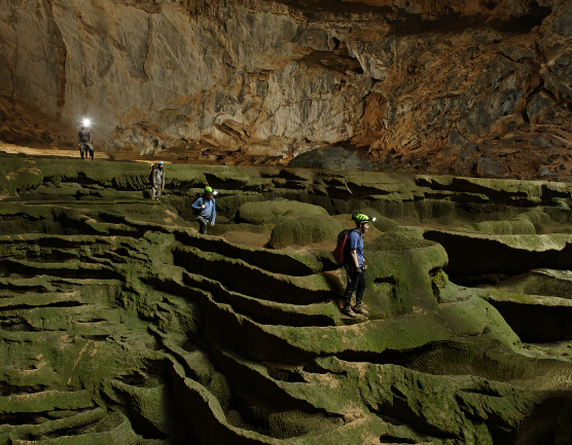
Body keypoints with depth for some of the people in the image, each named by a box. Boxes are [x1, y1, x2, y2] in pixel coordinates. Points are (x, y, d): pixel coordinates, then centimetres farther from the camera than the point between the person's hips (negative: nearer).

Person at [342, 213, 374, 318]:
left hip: (359, 264, 10)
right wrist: (357, 267, -20)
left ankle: (358, 306, 30)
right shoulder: (354, 235, -21)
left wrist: (363, 261, 21)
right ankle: (347, 307, 14)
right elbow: (353, 252, -22)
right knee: (352, 286, 0)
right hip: (353, 265, -10)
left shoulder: (360, 234, 10)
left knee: (362, 285, 16)